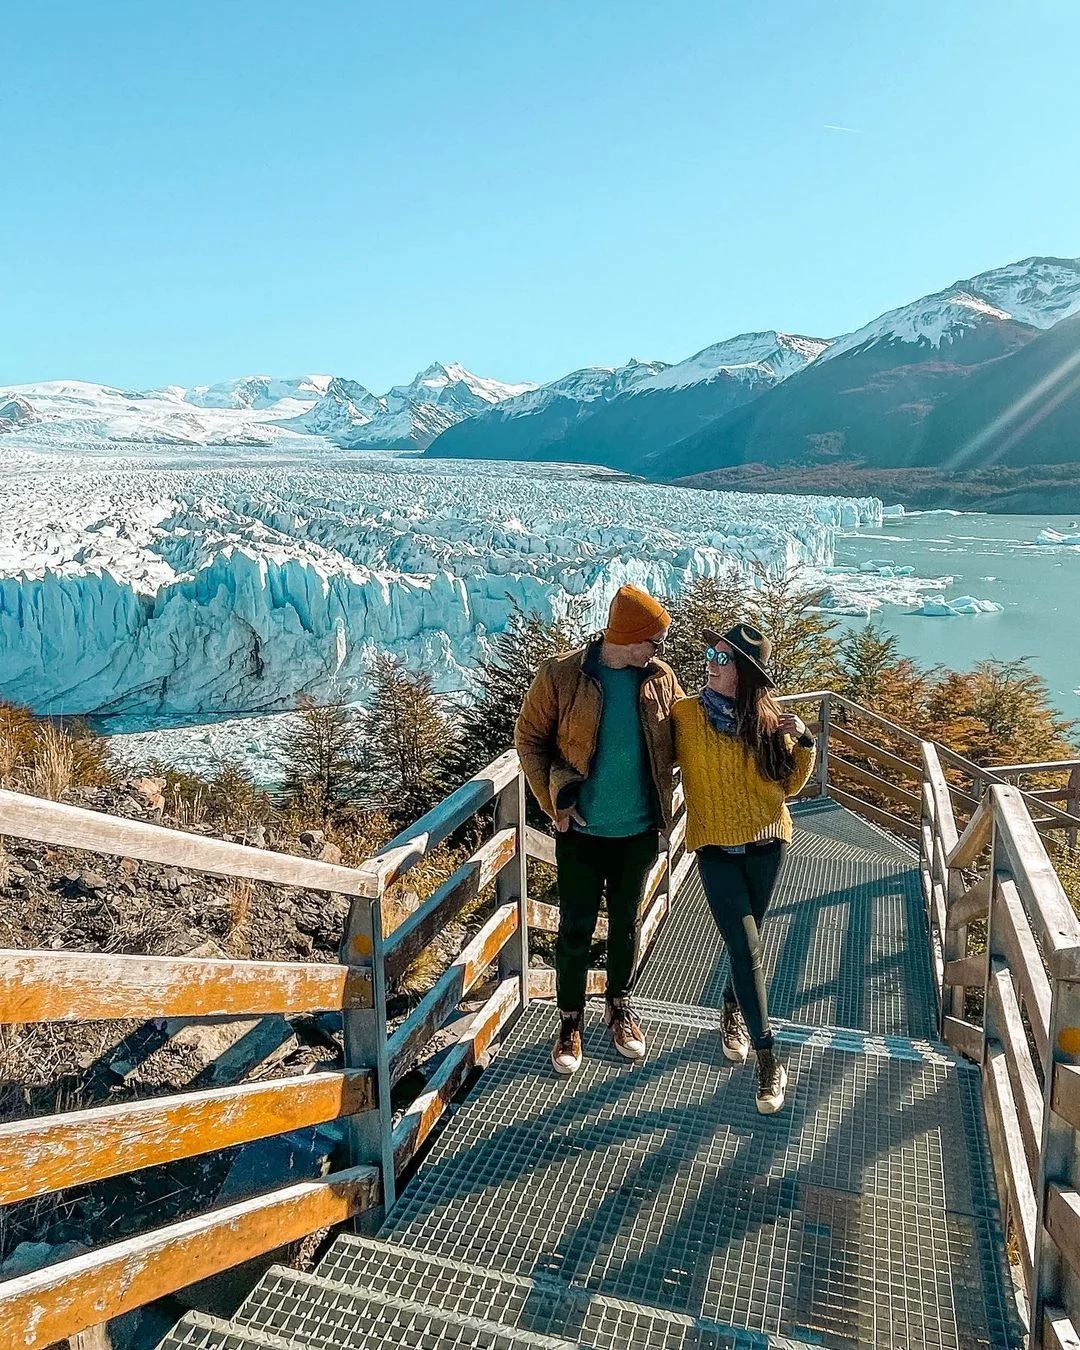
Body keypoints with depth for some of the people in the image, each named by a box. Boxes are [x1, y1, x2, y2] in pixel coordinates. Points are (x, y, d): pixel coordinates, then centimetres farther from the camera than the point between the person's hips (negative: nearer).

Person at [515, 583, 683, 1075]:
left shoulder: (660, 678, -3)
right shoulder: (561, 675, -13)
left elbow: (678, 737, 7)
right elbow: (530, 740, -5)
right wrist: (554, 803, -11)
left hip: (639, 830, 3)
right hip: (581, 831, -3)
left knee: (625, 922, 19)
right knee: (576, 928, 8)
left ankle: (620, 1006, 41)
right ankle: (570, 1020, 30)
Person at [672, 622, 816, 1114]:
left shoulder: (767, 717, -5)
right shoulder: (685, 714, -10)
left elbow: (790, 783, 1)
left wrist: (802, 741, -12)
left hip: (766, 844, 2)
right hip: (716, 848, -2)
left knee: (746, 941, 18)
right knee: (747, 949, -5)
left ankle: (732, 1008, 46)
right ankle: (768, 1060, 9)